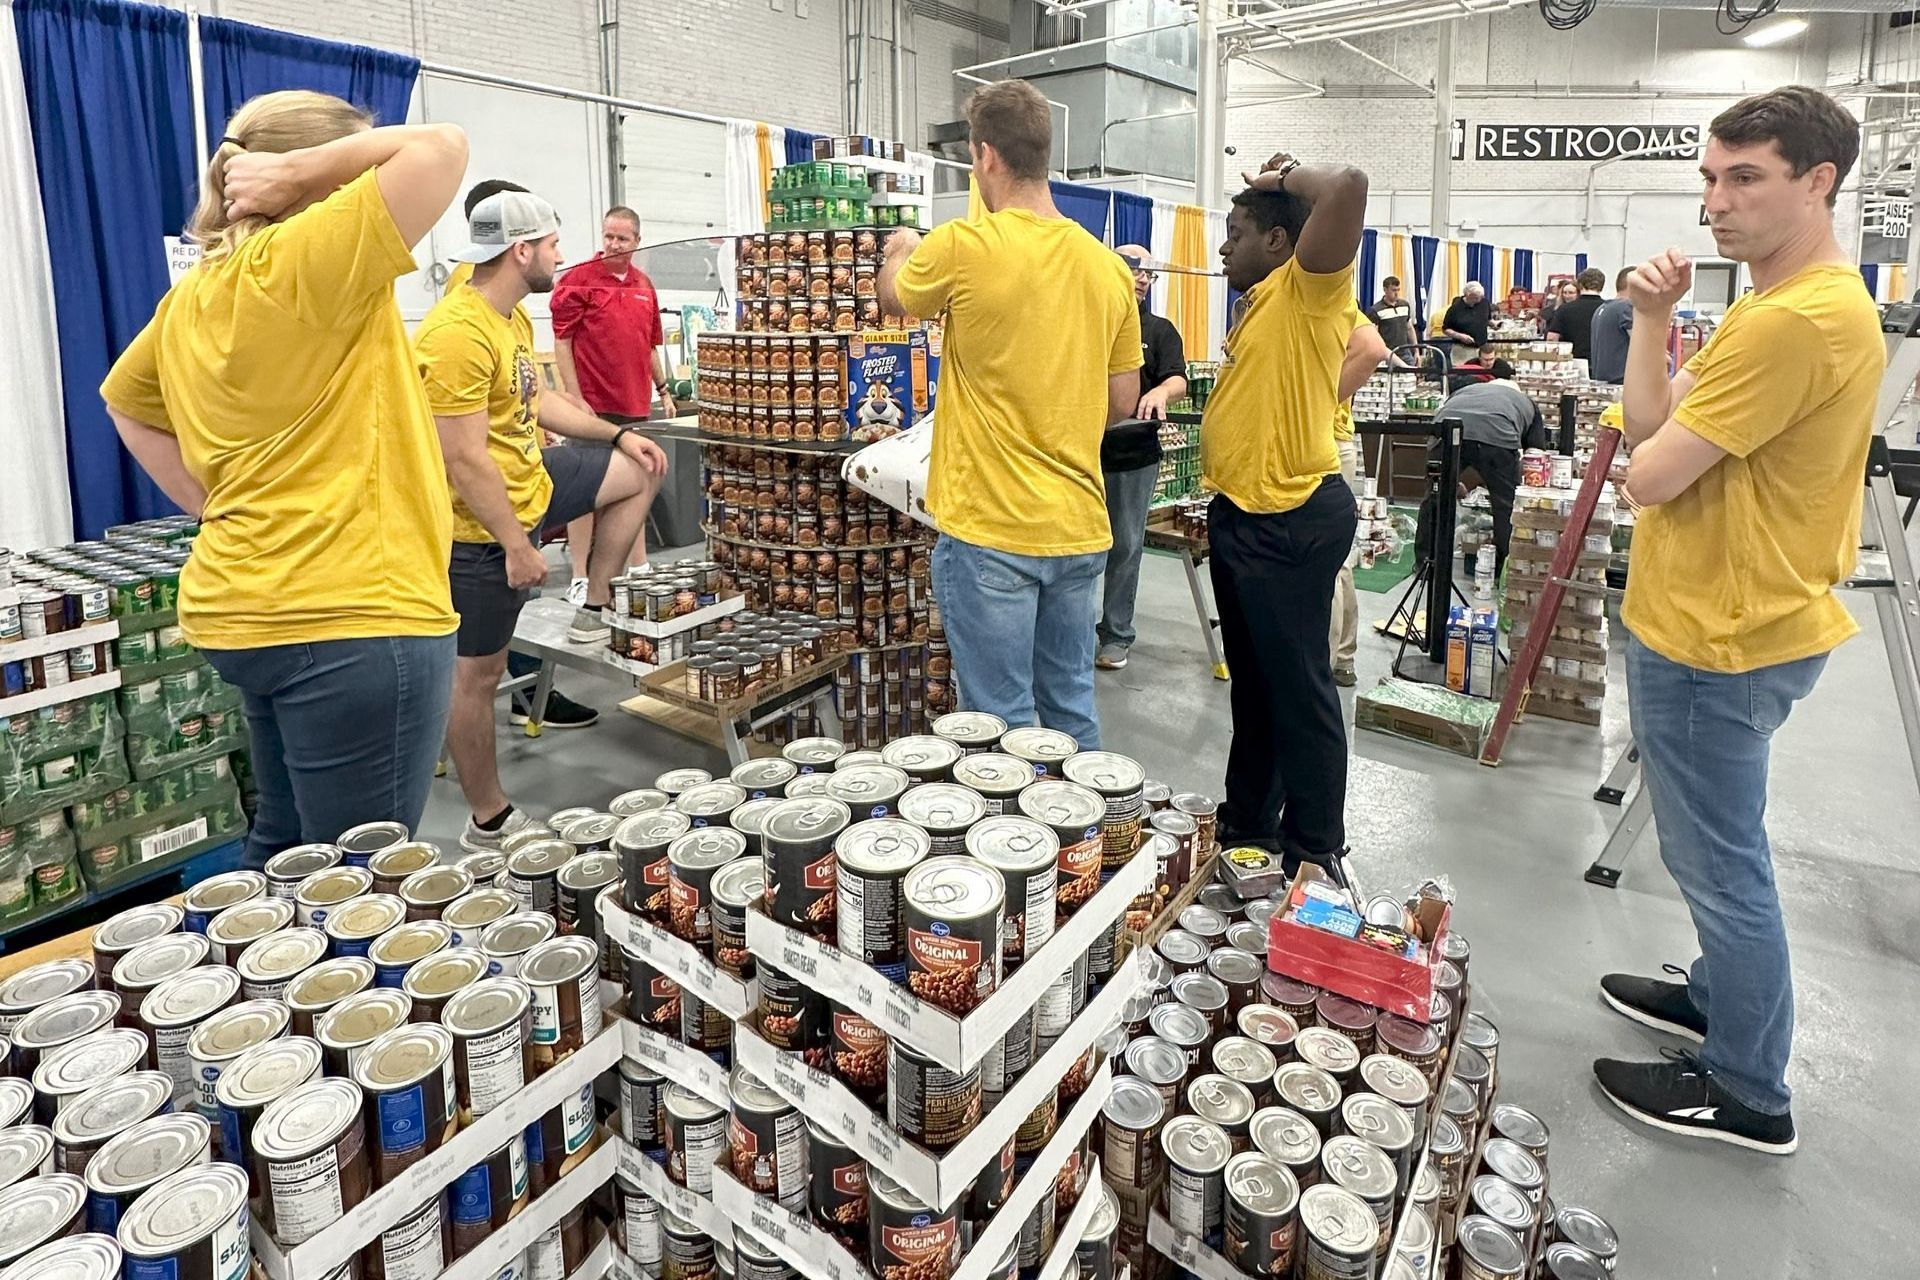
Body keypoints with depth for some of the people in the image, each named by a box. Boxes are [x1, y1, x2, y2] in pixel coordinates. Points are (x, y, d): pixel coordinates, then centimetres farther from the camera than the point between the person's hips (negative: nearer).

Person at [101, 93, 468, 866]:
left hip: (247, 610, 9)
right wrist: (302, 169, -7)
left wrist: (210, 508, 17)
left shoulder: (195, 296, 12)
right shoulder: (302, 265, -13)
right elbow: (440, 149, -18)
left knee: (283, 851, 23)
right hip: (351, 616, -9)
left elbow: (125, 403, 26)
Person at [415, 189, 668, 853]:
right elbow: (464, 458, -27)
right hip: (484, 525, -10)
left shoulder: (514, 317, 6)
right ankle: (489, 823, 17)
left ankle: (593, 612, 22)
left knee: (640, 472, 19)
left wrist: (618, 434, 18)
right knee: (479, 673, 2)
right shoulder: (457, 333, -26)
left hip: (532, 481, 10)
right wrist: (517, 545, -23)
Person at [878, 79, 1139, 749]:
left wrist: (900, 252, 30)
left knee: (1003, 724, 5)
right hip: (1078, 526, 6)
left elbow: (892, 297, 9)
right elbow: (1123, 403, 10)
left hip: (989, 528, -6)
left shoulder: (963, 246, -13)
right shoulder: (1108, 266, 4)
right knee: (1073, 711, 19)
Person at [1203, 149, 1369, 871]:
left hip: (1291, 520, -10)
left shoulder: (1309, 289, -12)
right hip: (1243, 515, 10)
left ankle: (1316, 855, 13)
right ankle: (1248, 824, 35)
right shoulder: (1263, 302, 17)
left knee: (1299, 688, -1)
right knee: (1252, 680, 19)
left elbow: (1348, 186, -28)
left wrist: (1284, 176, -11)